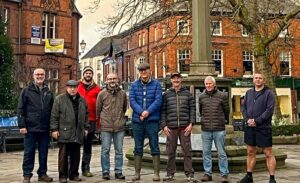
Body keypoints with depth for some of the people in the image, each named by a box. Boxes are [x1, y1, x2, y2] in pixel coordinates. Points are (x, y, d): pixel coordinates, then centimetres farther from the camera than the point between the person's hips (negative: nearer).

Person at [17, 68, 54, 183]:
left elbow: (52, 111, 13)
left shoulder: (48, 93, 11)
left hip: (45, 129, 3)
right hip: (30, 128, -3)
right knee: (29, 153, 4)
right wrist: (22, 125, -10)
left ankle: (42, 173, 21)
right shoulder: (27, 91, 1)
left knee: (44, 153, 10)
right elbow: (21, 109, -3)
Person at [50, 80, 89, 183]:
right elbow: (54, 115, -3)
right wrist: (54, 129, -8)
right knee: (63, 155, 0)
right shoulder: (59, 99, -1)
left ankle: (74, 174, 21)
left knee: (76, 155, 10)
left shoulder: (82, 100, 12)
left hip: (78, 133, 4)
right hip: (64, 132, -4)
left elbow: (86, 115, 19)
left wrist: (86, 127, 14)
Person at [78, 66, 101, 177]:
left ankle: (86, 169, 16)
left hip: (91, 121, 1)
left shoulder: (97, 89, 6)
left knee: (88, 145, 8)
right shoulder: (77, 87, 5)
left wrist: (99, 121, -1)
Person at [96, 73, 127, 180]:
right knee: (105, 150, 4)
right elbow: (98, 109, 9)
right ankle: (105, 172, 14)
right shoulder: (102, 94, 1)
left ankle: (118, 172, 17)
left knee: (119, 151, 7)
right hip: (106, 127, -1)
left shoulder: (122, 94, 6)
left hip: (119, 127, 2)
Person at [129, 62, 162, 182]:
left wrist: (148, 111, -18)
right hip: (137, 120, 2)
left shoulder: (156, 84, 2)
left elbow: (158, 100, -7)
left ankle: (156, 173, 10)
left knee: (154, 147, 2)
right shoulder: (134, 85, 8)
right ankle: (137, 173, 17)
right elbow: (132, 100, -2)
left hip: (152, 120, -2)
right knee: (138, 148, 8)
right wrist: (141, 112, -16)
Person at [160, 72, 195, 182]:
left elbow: (192, 109, 4)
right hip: (171, 127, 0)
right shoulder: (166, 94, 8)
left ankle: (189, 173, 10)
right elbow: (163, 111, 5)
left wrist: (191, 123, -5)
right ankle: (170, 173, 16)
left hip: (185, 127, 0)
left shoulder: (187, 93, 8)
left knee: (187, 150, 3)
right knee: (171, 151, 6)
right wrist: (164, 125, -4)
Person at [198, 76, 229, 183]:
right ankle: (207, 173, 17)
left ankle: (224, 174, 11)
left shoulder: (222, 96, -1)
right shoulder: (201, 97, 6)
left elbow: (226, 110, 9)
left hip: (219, 129, -2)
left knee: (221, 153, 3)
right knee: (206, 152, 8)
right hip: (205, 129, 3)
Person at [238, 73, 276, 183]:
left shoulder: (269, 93, -3)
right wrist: (247, 120, -7)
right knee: (250, 152, 12)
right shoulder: (249, 93, 13)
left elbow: (269, 110, -11)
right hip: (249, 127, 5)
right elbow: (244, 108, 11)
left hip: (264, 128, -5)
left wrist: (256, 121, -17)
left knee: (268, 154, -1)